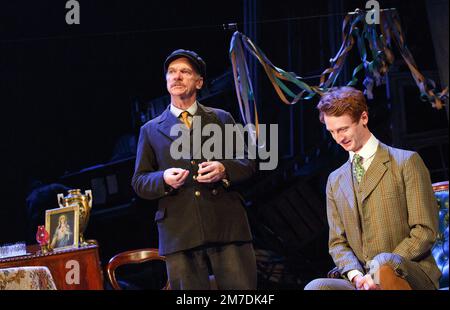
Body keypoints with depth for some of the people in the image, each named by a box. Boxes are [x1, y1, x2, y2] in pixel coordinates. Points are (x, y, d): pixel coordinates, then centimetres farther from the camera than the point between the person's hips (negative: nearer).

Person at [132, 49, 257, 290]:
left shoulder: (221, 119, 17)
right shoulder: (151, 130, 15)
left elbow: (247, 164, 13)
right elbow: (139, 182, 11)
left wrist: (224, 170, -9)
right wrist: (163, 179, -11)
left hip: (227, 226, 0)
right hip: (179, 233, 0)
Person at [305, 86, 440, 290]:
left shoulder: (406, 162, 5)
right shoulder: (335, 180, 21)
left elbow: (425, 231, -3)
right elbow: (337, 242, 15)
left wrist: (379, 270, -14)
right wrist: (356, 275, -8)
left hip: (412, 276, -3)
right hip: (361, 281, 3)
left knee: (383, 263, -40)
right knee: (315, 288, -30)